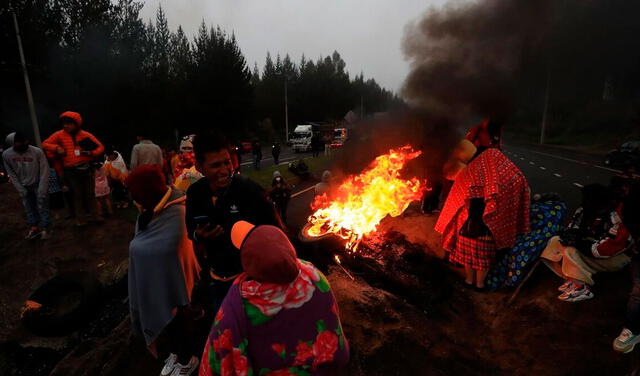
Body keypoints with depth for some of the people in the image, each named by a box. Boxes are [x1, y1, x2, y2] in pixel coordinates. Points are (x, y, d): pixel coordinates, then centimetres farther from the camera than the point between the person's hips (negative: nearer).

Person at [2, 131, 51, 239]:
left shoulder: (37, 152, -20)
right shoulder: (6, 155, -10)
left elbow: (44, 171, -15)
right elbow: (11, 174, 1)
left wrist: (41, 190, -15)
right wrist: (20, 189, -3)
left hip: (39, 184, -3)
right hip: (24, 186, 3)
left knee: (42, 206, 0)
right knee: (29, 207, 8)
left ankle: (45, 228, 9)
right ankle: (34, 227, 18)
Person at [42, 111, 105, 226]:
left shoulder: (86, 135, -2)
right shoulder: (60, 135, -1)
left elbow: (100, 147, 0)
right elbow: (45, 144, 7)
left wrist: (91, 153, -17)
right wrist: (56, 148, -11)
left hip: (87, 168, 0)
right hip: (71, 171, 0)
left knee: (90, 194, 10)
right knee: (77, 195, 10)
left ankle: (95, 215, 21)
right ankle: (80, 219, 19)